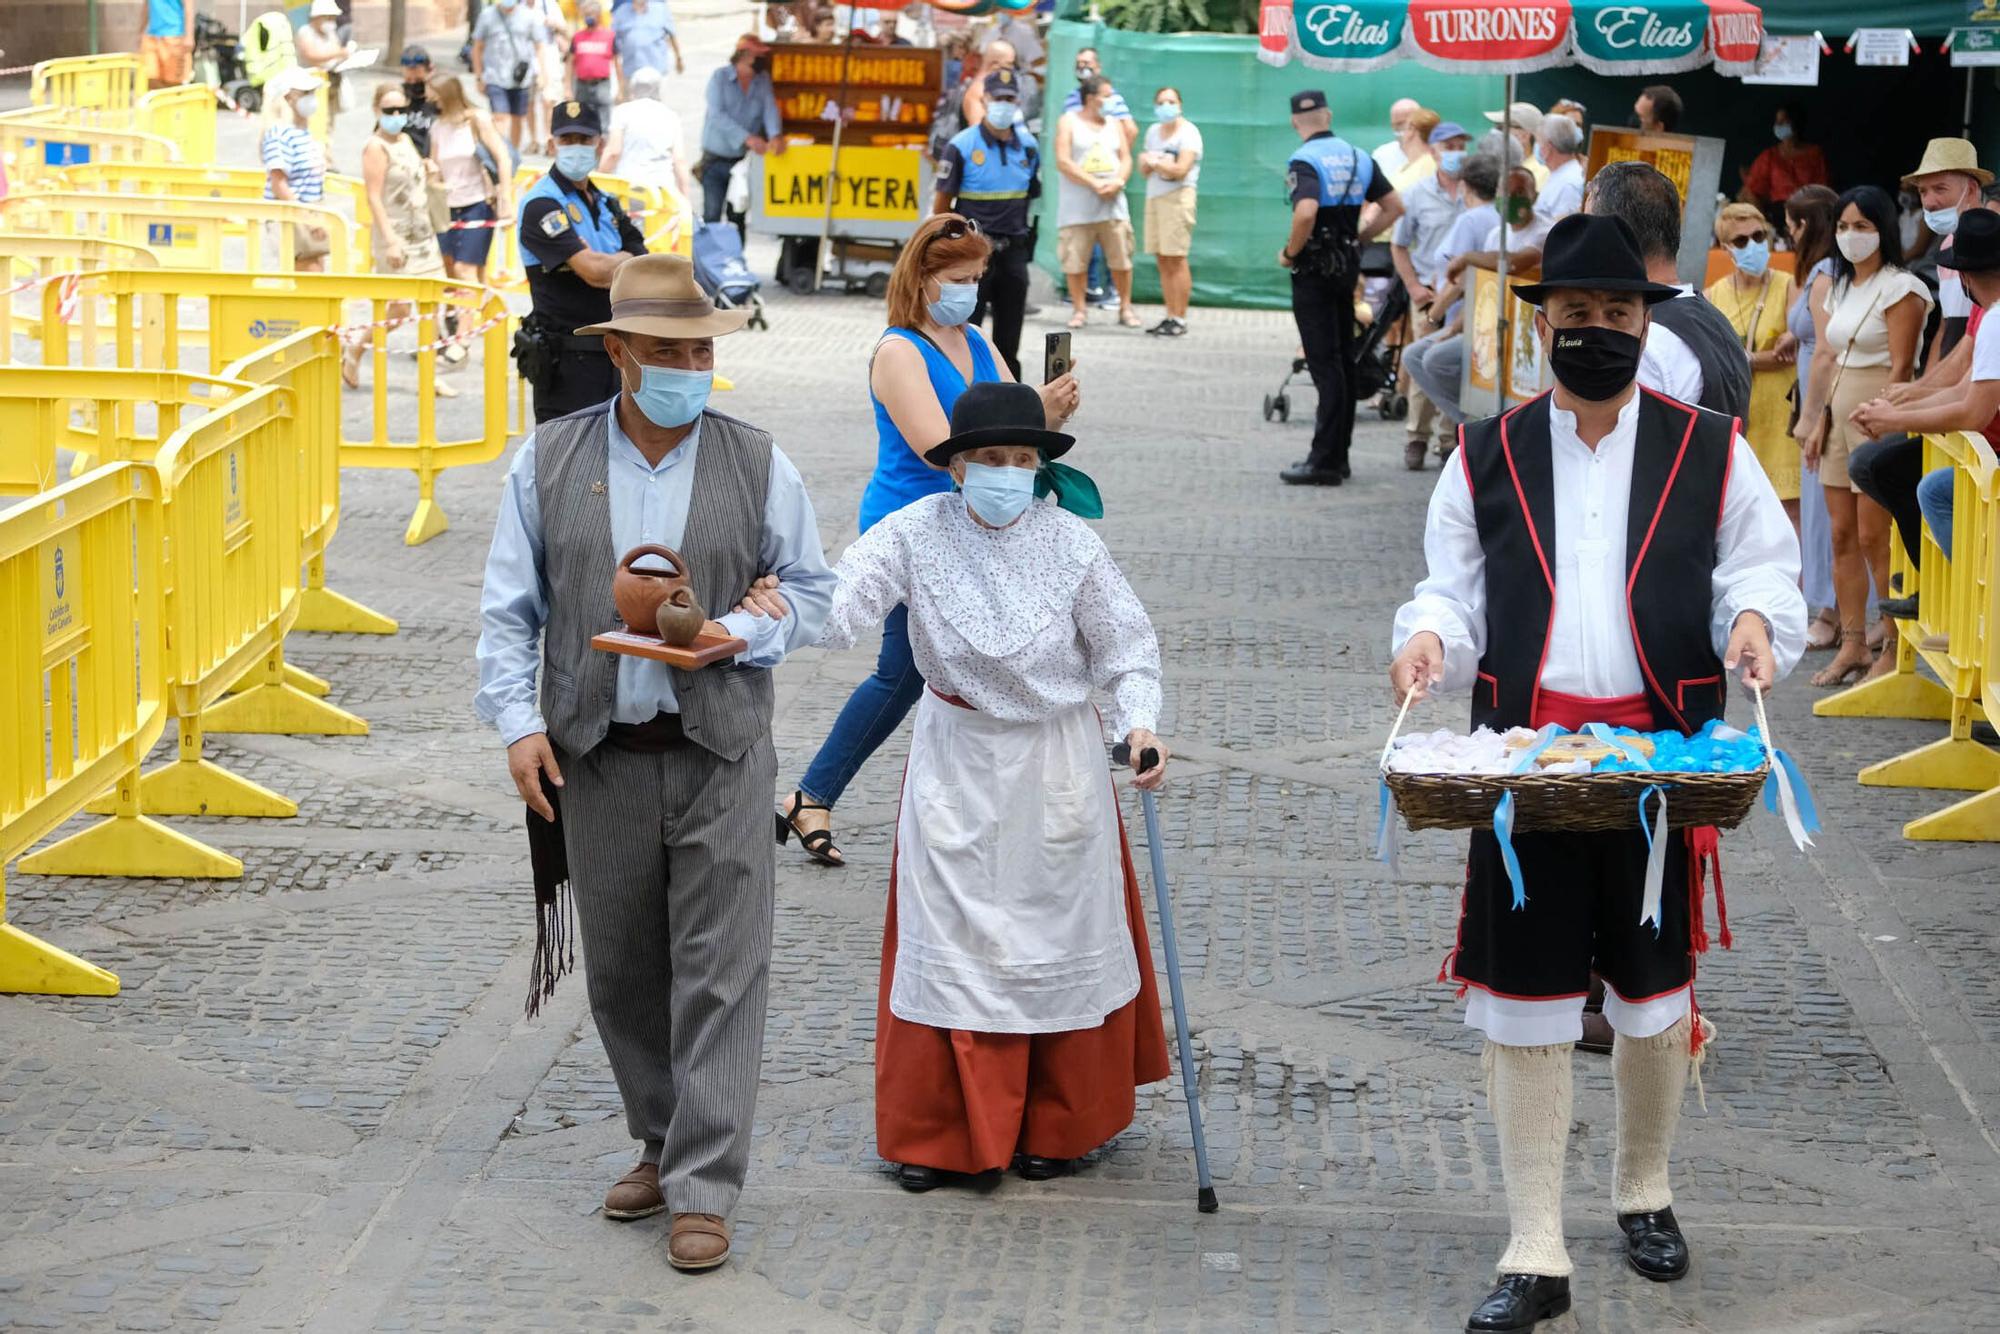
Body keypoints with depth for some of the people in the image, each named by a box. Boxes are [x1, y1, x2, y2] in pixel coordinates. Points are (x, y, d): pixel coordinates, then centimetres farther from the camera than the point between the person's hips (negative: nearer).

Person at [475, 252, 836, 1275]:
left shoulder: (759, 467, 2)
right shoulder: (547, 462, 3)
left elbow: (811, 592, 9)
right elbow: (509, 606, 5)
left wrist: (742, 632, -10)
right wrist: (518, 722, -5)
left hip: (720, 757, -2)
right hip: (598, 758, 2)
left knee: (719, 971, -5)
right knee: (620, 971, 11)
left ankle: (702, 1188, -2)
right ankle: (660, 1144, 29)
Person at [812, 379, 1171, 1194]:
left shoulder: (1070, 544, -10)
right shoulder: (917, 534, -11)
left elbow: (1124, 648, -2)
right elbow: (840, 607, -21)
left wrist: (1138, 728, -18)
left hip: (1056, 768, 0)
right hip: (956, 767, 0)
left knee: (1058, 936, 8)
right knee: (948, 935, 1)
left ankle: (1056, 1126, 24)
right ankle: (938, 1131, 13)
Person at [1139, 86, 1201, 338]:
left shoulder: (1188, 132, -4)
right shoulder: (1153, 131, 18)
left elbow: (1181, 169, -15)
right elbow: (1144, 170, 20)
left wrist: (1154, 162, -2)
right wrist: (1146, 163, -3)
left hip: (1177, 197, -7)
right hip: (1154, 196, 7)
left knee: (1176, 259, -10)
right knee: (1162, 260, 5)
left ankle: (1180, 319, -9)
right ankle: (1170, 316, 9)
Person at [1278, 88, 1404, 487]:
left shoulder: (1305, 161, -14)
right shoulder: (1358, 158, 8)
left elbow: (1306, 212, -29)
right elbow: (1394, 206, 11)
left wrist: (1290, 252, -15)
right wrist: (1358, 236, 13)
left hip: (1314, 270, -7)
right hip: (1348, 266, 7)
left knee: (1325, 364, -7)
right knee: (1343, 360, 13)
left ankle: (1324, 461, -7)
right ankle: (1339, 453, 19)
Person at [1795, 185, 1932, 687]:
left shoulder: (1900, 288, -9)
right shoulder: (1841, 287, 16)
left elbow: (1901, 367, -14)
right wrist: (1819, 422, 11)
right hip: (1839, 415, 8)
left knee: (1874, 537, -8)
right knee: (1842, 535, 6)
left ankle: (1895, 647, -1)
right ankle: (1852, 645, 10)